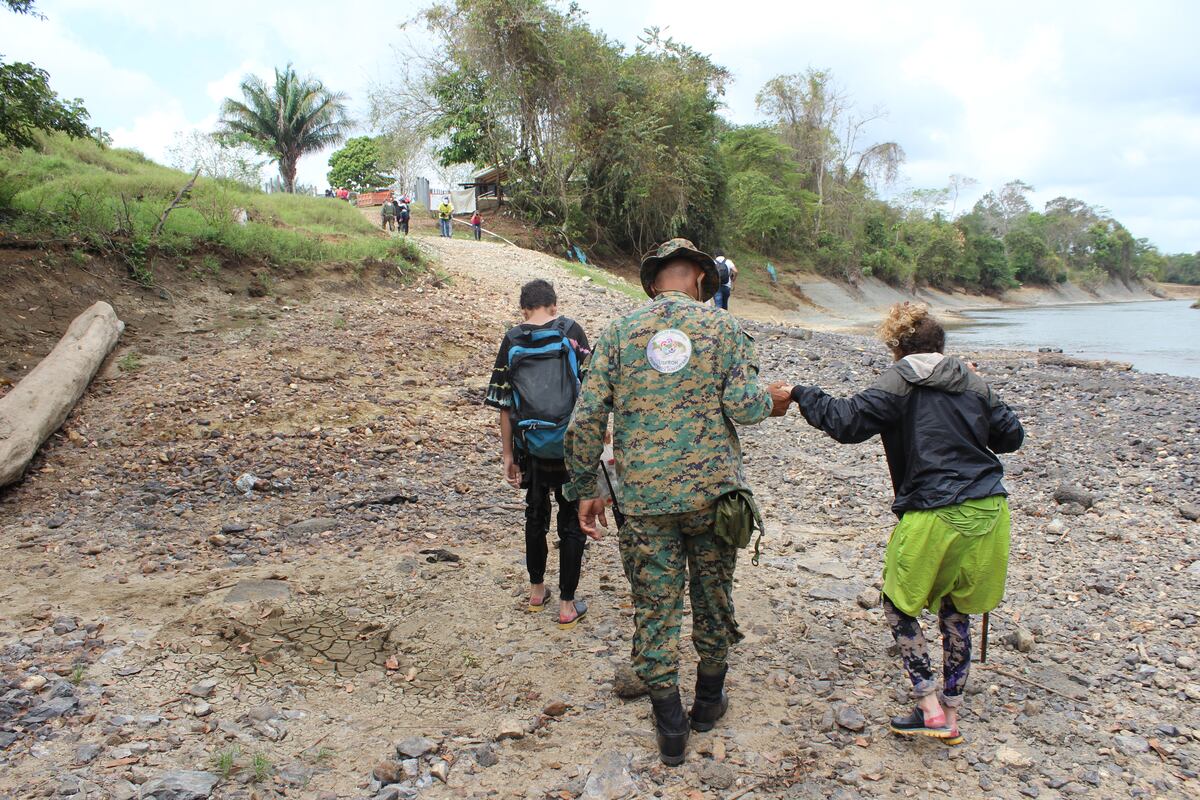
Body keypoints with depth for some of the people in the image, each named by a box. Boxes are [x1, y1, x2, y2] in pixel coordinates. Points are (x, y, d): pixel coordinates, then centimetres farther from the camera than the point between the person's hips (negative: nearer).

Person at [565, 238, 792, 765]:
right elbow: (741, 404, -11)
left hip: (644, 498, 0)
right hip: (713, 492, 1)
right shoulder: (723, 327, 1)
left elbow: (587, 419, -3)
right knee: (713, 597, 19)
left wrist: (585, 490, 6)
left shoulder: (619, 333, 3)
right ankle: (709, 701, 37)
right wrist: (772, 401, 12)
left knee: (655, 608, 10)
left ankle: (671, 727, 19)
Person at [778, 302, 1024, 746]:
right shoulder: (973, 381, 11)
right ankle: (952, 712, 26)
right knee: (955, 610, 20)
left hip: (932, 516, -6)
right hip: (987, 511, 6)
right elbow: (1011, 436, 17)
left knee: (899, 605, 13)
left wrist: (800, 394, -3)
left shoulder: (900, 381, -5)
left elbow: (847, 421, -16)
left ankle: (930, 708, 9)